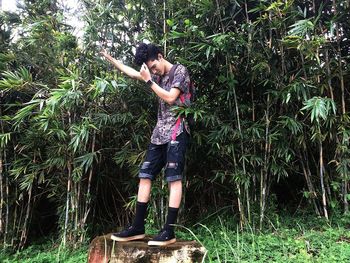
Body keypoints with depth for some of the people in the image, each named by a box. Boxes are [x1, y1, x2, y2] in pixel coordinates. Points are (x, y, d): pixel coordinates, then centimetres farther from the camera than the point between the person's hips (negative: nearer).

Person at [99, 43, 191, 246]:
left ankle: (169, 231, -9)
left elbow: (170, 98, -14)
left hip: (177, 130, -8)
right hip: (160, 132, 8)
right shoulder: (158, 75, 20)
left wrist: (149, 80, -10)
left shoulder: (180, 71, -2)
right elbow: (132, 73, 29)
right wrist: (110, 58, 31)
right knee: (145, 176, 2)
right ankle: (138, 228, 7)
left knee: (174, 178, -10)